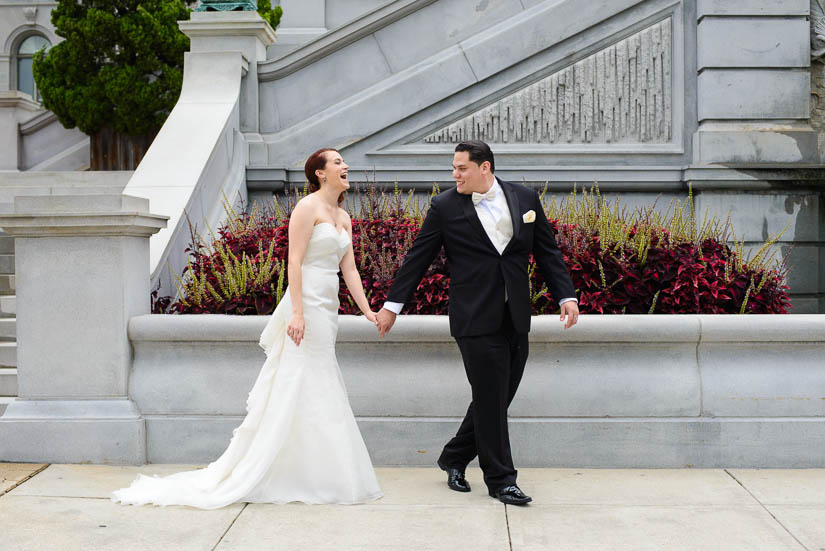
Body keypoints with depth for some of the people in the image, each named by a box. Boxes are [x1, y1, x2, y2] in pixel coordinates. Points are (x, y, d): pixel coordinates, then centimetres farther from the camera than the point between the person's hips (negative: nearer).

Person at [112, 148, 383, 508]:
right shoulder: (308, 207, -8)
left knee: (312, 396, 11)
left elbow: (349, 269, 13)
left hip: (326, 310, 9)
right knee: (297, 391, -6)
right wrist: (298, 312, -22)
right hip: (307, 308, -9)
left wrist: (368, 311, 5)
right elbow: (294, 261, -15)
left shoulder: (344, 218, 17)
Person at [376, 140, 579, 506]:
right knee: (490, 401, -2)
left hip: (515, 319, 4)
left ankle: (454, 459, 30)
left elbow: (548, 252, 11)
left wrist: (566, 296, 2)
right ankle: (501, 480, 10)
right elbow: (417, 258, 3)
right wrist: (392, 305, 4)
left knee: (497, 399, 11)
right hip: (476, 321, -4)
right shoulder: (445, 207, -1)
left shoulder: (526, 199, 7)